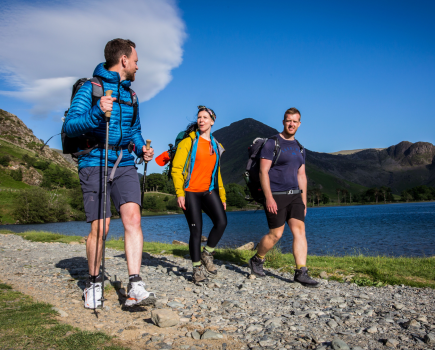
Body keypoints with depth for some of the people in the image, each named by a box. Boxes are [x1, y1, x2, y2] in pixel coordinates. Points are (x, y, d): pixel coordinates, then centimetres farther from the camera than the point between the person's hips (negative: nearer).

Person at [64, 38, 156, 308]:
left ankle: (135, 287, -15)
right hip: (95, 163, -4)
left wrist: (141, 147, 5)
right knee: (100, 227, -5)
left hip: (124, 164, 5)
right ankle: (94, 282, 19)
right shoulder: (90, 88, -2)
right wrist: (97, 113, -26)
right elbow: (70, 127, -10)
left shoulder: (130, 94, 18)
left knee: (133, 217, -15)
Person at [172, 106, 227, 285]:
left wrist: (222, 196, 16)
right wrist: (179, 193, -14)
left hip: (208, 191, 4)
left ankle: (207, 254, 8)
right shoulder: (189, 141, 0)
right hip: (190, 192, -4)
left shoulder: (215, 146, 15)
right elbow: (176, 168, -6)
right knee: (196, 230, -5)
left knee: (221, 221, -16)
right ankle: (197, 269, 10)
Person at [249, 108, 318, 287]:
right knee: (276, 234, -2)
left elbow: (301, 175, 18)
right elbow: (263, 172, -12)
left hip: (294, 195, 6)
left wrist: (304, 201, 14)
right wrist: (268, 197, -19)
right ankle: (256, 260, 23)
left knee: (300, 230, -5)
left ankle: (301, 272, -4)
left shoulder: (299, 148, 16)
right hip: (275, 195, -6)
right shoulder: (272, 143, -5)